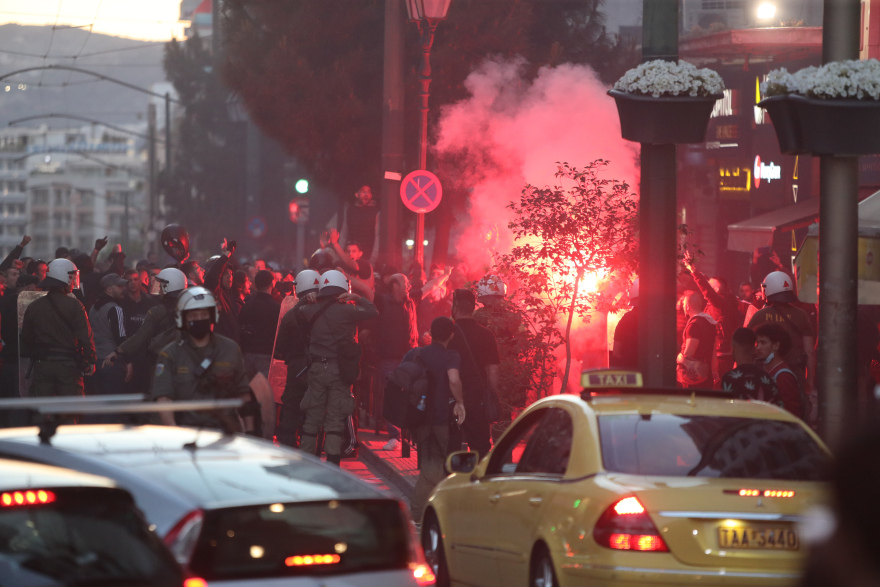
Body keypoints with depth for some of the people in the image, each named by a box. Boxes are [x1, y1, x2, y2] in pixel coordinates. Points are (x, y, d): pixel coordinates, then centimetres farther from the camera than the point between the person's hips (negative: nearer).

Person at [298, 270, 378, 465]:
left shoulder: (313, 310, 1)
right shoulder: (347, 310, -9)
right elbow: (373, 311, 1)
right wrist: (356, 298, 8)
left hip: (317, 368, 3)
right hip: (339, 369, -3)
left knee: (313, 418, 10)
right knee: (335, 419, 1)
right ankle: (332, 464, -2)